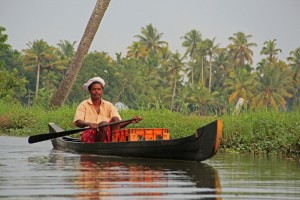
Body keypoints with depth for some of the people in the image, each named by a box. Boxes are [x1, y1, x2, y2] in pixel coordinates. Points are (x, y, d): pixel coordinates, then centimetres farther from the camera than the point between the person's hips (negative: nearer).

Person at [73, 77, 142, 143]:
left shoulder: (108, 105, 14)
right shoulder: (84, 105, 4)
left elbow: (119, 124, 5)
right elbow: (77, 123, -12)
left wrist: (130, 121, -15)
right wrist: (89, 124, -33)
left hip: (107, 136, 4)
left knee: (115, 119, -19)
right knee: (104, 124, -31)